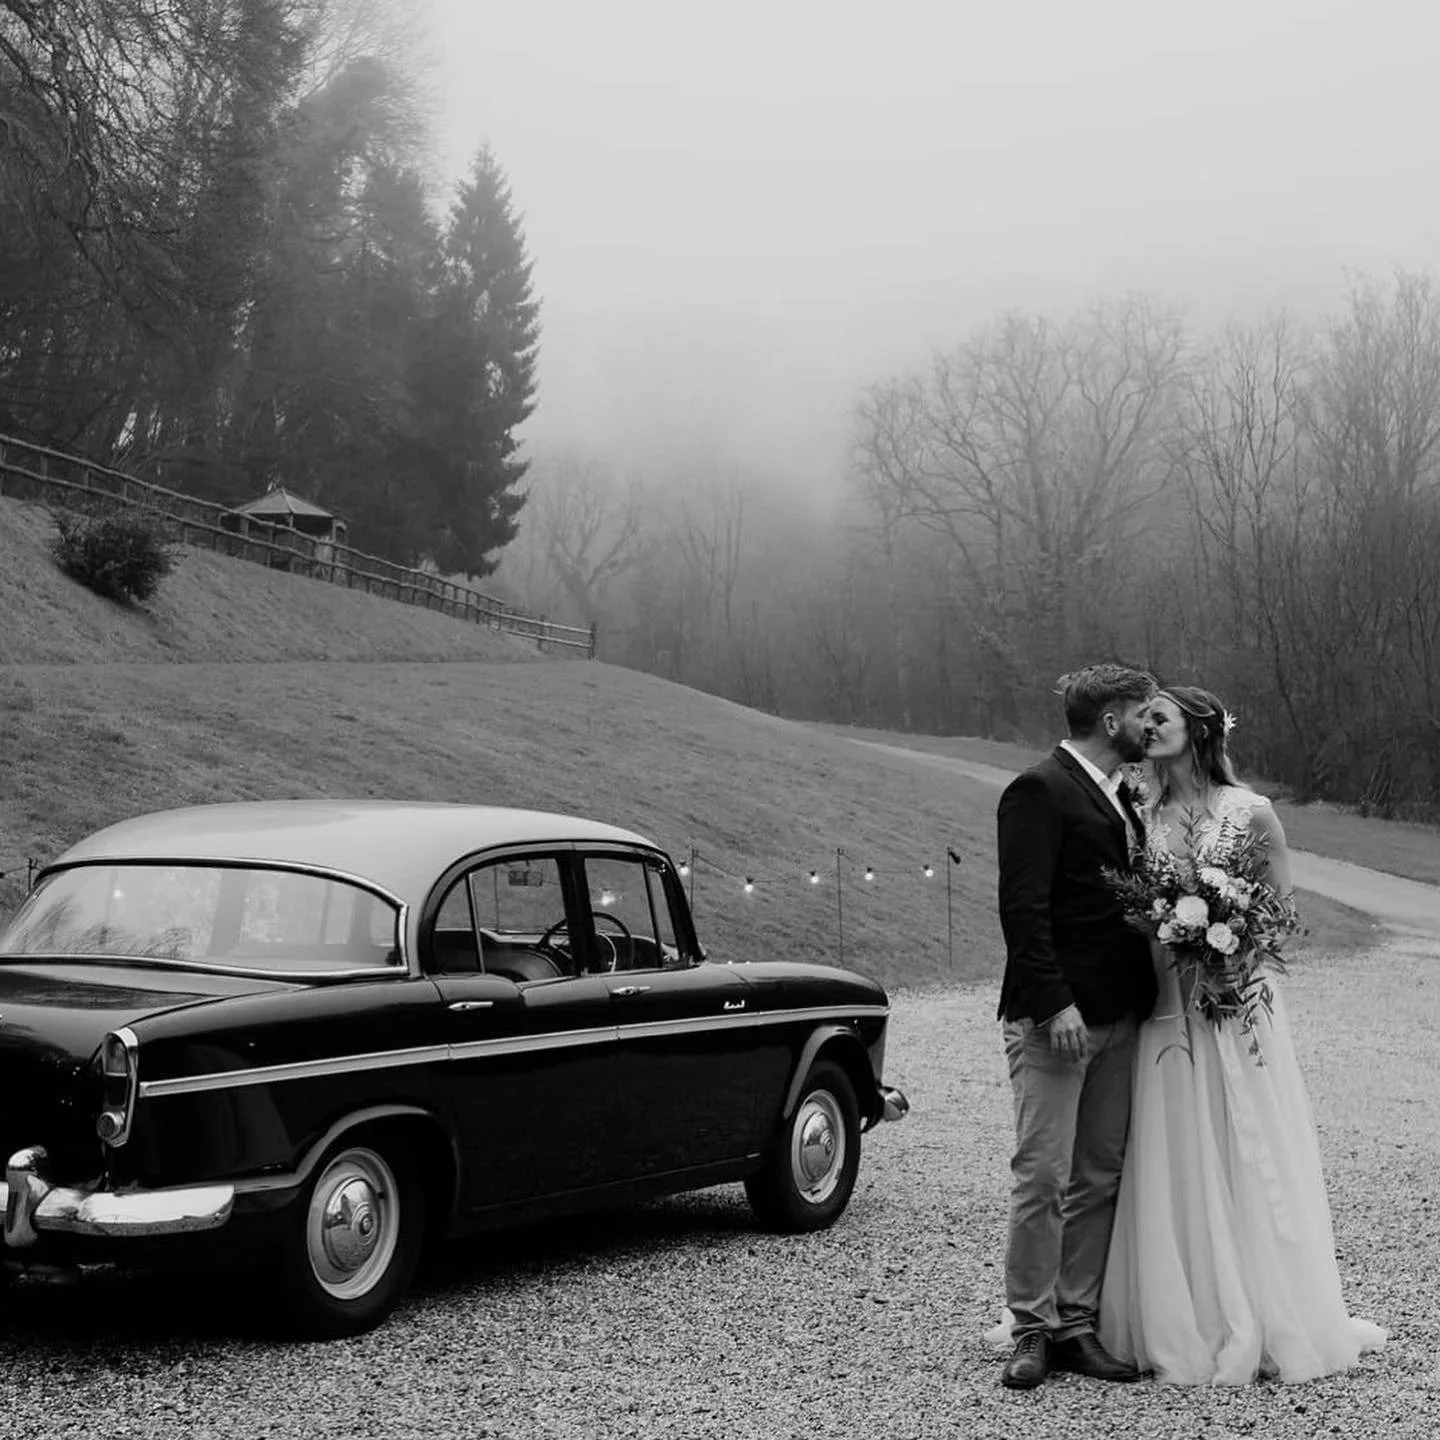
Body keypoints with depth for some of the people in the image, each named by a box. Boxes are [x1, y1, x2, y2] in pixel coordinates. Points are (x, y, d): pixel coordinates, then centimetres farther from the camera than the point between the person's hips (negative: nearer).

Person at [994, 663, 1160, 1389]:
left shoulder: (1119, 798, 18)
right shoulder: (1039, 791, -9)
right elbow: (1022, 907, -15)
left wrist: (1146, 999, 10)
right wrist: (1054, 1004, -21)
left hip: (1118, 1018, 8)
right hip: (1055, 1019, -8)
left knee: (1100, 1178, 9)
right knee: (1042, 1177, -4)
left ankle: (1076, 1325, 16)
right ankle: (1032, 1330, 5)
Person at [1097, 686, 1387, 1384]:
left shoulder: (1251, 812, -3)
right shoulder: (1142, 816, 7)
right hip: (1167, 1007, 3)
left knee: (1249, 1162, 2)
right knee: (1175, 1170, 4)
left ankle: (1266, 1325, 14)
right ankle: (1187, 1325, 14)